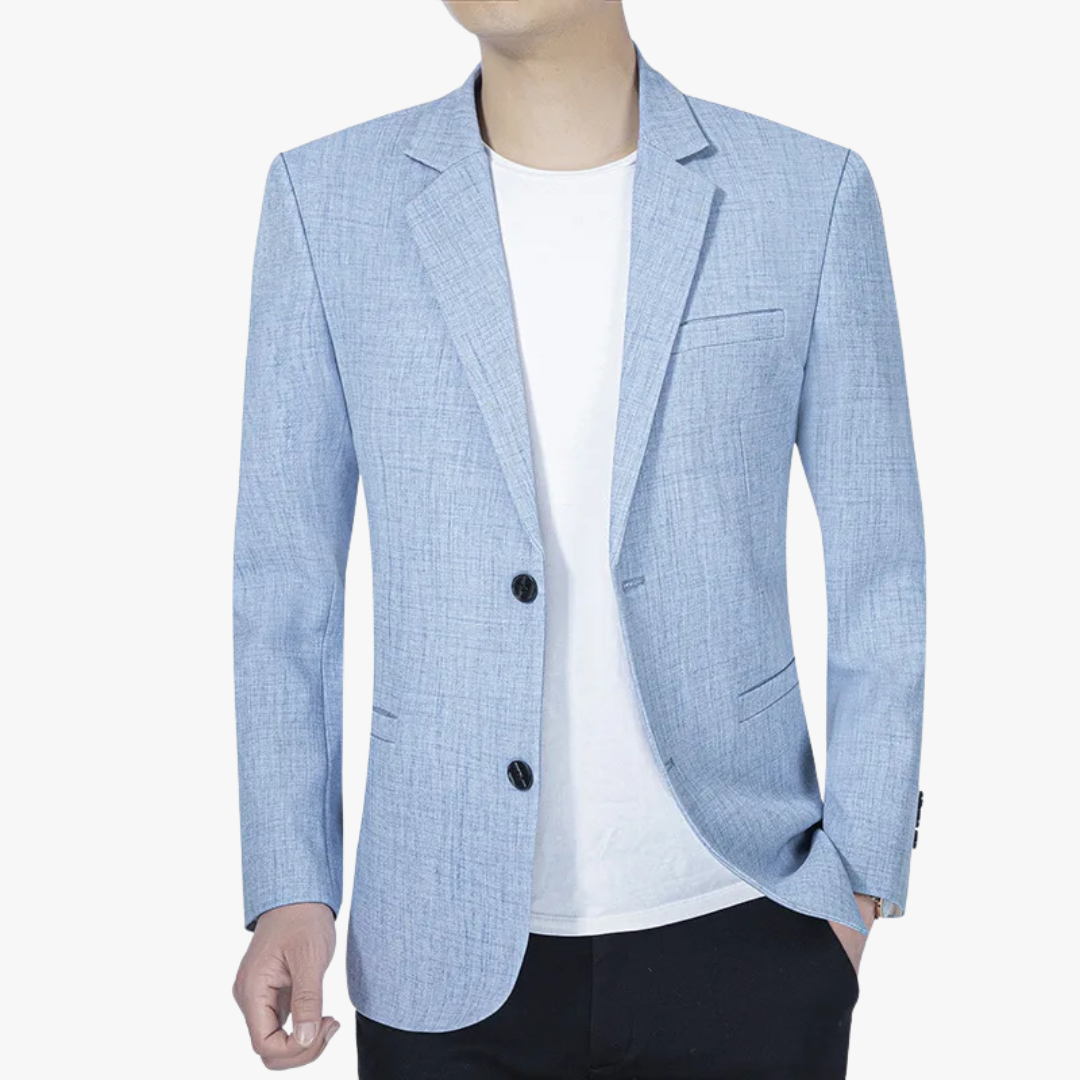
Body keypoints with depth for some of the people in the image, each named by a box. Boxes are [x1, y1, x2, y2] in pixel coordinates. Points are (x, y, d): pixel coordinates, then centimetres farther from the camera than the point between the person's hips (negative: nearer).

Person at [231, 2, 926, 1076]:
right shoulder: (327, 199, -1)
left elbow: (877, 570, 1)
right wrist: (288, 889, -1)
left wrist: (861, 876, 1)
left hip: (739, 930, 0)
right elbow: (284, 579, 2)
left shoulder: (812, 193, -2)